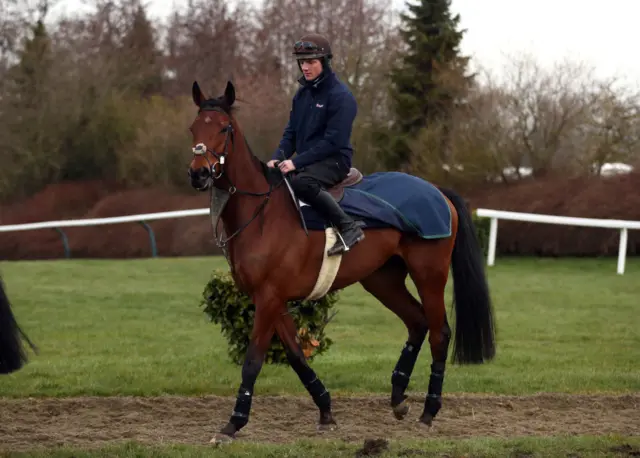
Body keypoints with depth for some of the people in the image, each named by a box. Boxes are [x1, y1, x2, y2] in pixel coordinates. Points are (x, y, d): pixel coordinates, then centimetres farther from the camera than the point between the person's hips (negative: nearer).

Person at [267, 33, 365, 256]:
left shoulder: (340, 95, -14)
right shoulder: (302, 93, 11)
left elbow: (333, 141, -20)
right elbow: (291, 132, 14)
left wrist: (297, 162, -23)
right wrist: (277, 158, -6)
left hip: (334, 160, -9)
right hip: (305, 161, 9)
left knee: (301, 183, -37)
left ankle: (349, 227, -31)